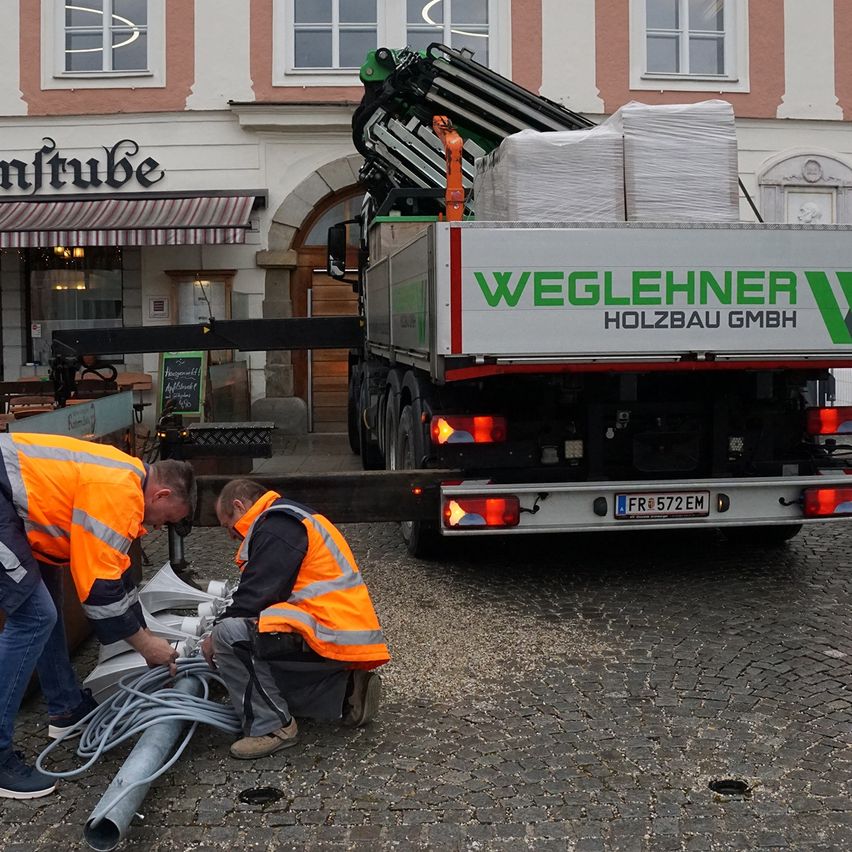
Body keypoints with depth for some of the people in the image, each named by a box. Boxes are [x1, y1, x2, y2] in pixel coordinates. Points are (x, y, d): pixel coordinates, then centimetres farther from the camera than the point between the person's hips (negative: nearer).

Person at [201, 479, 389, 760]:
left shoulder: (276, 528, -11)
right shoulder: (292, 519, 22)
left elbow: (254, 597, -16)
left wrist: (215, 637, 0)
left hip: (333, 638, -11)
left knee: (228, 635, -19)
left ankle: (271, 727, -11)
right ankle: (346, 693, 14)